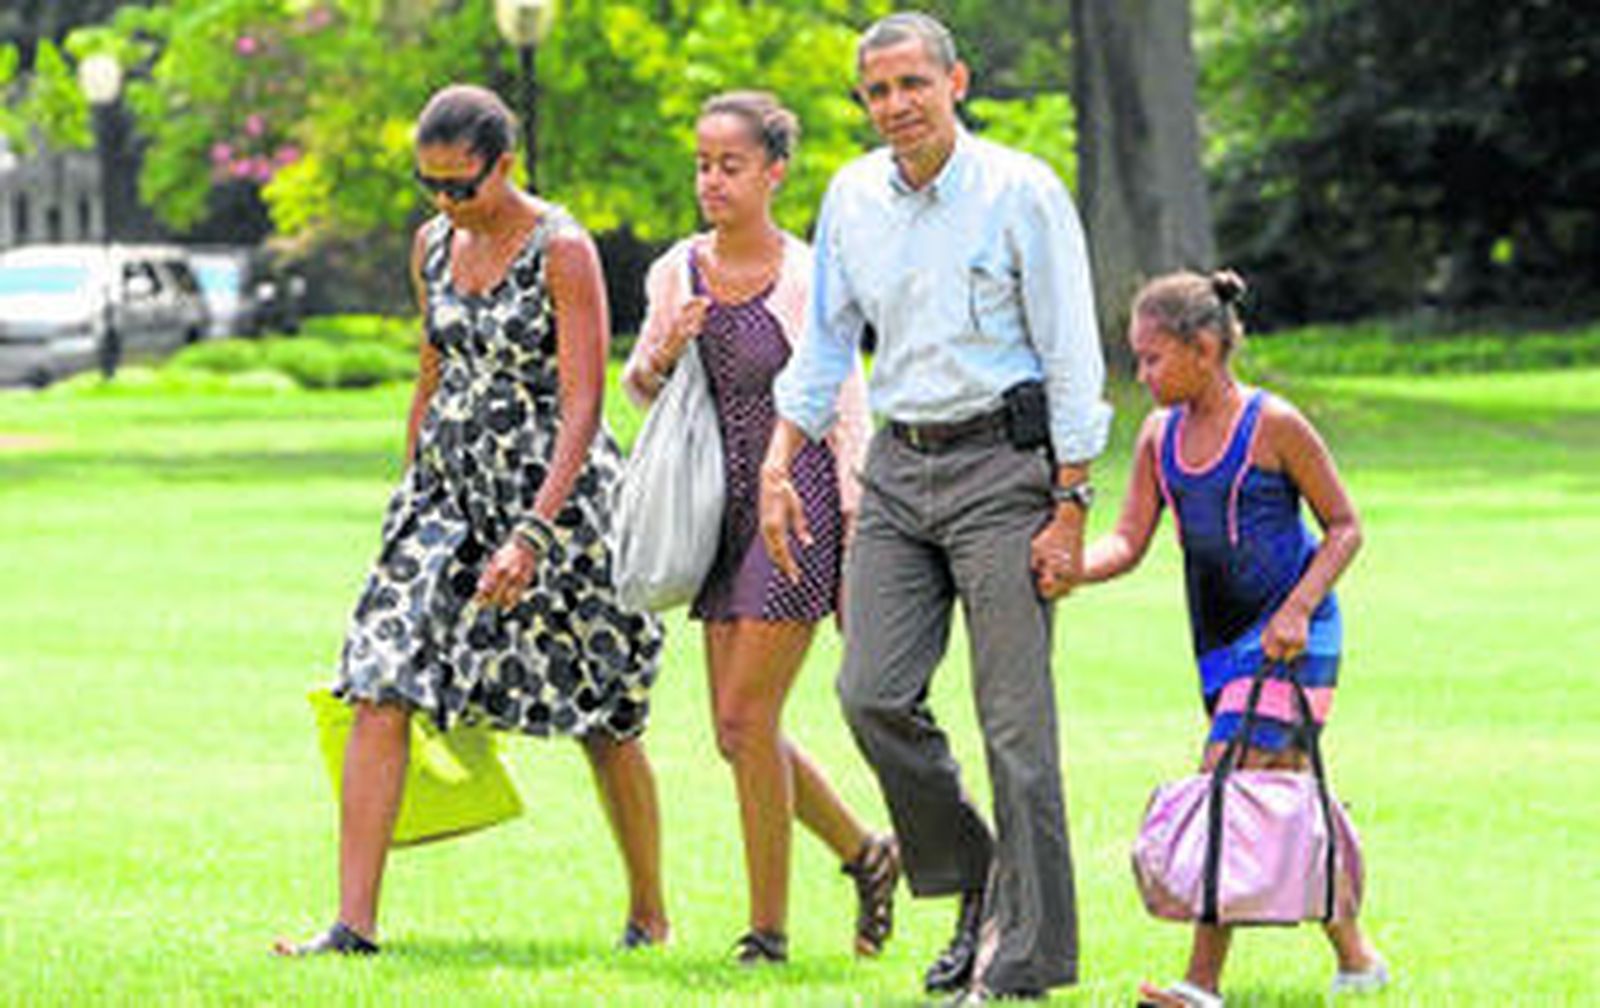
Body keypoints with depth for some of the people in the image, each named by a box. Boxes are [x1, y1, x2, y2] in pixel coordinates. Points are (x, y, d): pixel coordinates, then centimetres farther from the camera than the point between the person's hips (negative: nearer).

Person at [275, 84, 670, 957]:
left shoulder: (562, 252, -13)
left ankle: (648, 909, 24)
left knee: (602, 721, 6)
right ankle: (354, 924, -13)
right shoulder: (432, 245, 7)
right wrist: (414, 493, 23)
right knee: (380, 693, -10)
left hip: (555, 488, -6)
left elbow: (583, 406, -17)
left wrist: (532, 535, -25)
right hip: (449, 485, 6)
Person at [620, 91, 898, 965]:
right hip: (726, 509, 6)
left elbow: (847, 414, -7)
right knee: (740, 729, 7)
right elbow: (639, 388, 18)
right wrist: (663, 353, -6)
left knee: (745, 720, -9)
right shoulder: (679, 271, 6)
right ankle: (864, 855, 28)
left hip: (798, 504, -6)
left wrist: (860, 540, -10)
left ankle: (768, 927, 2)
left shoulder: (806, 279, -10)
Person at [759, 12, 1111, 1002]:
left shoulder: (1022, 193, -8)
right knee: (875, 695, -4)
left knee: (1014, 716, -6)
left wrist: (1069, 511, -11)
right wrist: (779, 465, 7)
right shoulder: (854, 197, 8)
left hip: (1001, 460, -5)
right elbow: (826, 341, 18)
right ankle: (975, 883, 15)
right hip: (899, 467, 6)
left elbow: (1072, 358, -8)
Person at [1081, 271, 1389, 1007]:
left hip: (1287, 637, -7)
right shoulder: (1160, 437, 8)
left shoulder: (1272, 427, -11)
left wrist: (1297, 608, -16)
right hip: (1220, 640, 7)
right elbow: (1129, 541, 4)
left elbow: (1344, 527, -4)